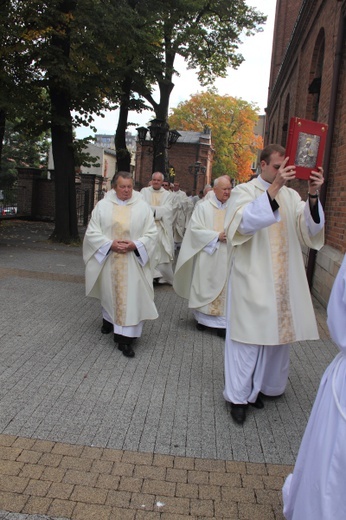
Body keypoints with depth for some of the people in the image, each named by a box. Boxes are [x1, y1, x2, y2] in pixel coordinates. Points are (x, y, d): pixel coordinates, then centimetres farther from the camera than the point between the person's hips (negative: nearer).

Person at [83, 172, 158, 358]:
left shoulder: (142, 207, 1)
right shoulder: (102, 206, 1)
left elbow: (151, 233, -1)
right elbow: (92, 232, -1)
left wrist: (135, 245, -17)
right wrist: (110, 244, -15)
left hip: (133, 262, -1)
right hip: (108, 259, 1)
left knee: (131, 297, -6)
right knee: (109, 291, 16)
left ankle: (125, 339, -1)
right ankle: (110, 320, 44)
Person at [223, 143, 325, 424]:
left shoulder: (291, 196, 9)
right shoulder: (244, 191, -2)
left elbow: (312, 228, -5)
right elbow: (245, 222, -23)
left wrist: (313, 195, -21)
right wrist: (273, 188, -28)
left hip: (283, 281, 5)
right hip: (252, 280, -5)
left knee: (277, 333, 11)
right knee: (248, 335, -1)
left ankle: (259, 386, 30)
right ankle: (239, 396, 13)